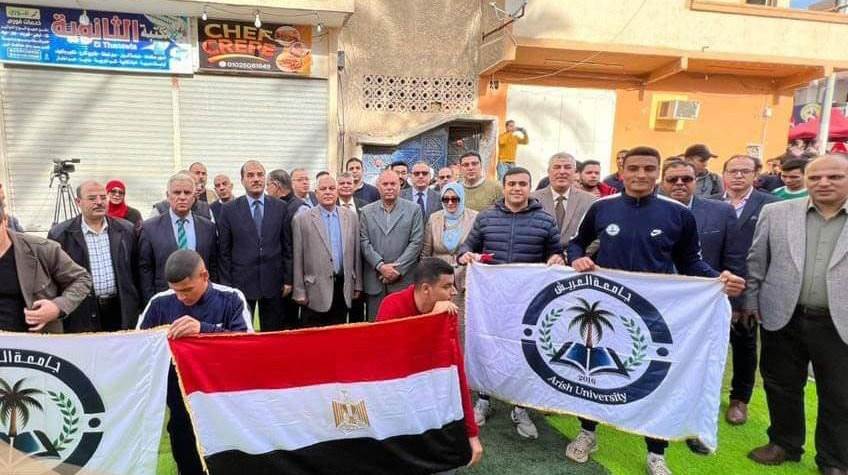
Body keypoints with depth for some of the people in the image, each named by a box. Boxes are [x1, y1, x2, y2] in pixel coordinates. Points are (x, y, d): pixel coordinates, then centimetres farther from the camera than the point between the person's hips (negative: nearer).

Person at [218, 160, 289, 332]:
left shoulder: (280, 207, 2)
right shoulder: (230, 209, -1)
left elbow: (287, 245, 4)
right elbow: (224, 251, 1)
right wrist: (226, 284, -3)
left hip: (273, 281, 1)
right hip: (241, 281, -1)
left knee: (272, 334, 10)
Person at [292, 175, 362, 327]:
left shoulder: (351, 216, 6)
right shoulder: (302, 220, -3)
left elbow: (356, 253, 9)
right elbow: (298, 259, -3)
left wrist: (357, 285, 9)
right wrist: (299, 292, -4)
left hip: (343, 288, 3)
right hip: (316, 289, -3)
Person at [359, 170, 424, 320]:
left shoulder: (414, 209, 5)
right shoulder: (366, 212, 10)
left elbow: (416, 242, -2)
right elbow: (364, 243, 2)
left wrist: (398, 269, -9)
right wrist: (381, 266, -10)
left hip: (403, 279, -1)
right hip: (375, 281, 2)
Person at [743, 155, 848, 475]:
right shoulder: (776, 212, 1)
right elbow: (756, 262, 6)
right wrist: (751, 302, 5)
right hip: (783, 318, 1)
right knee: (781, 386, 15)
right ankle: (785, 443, 35)